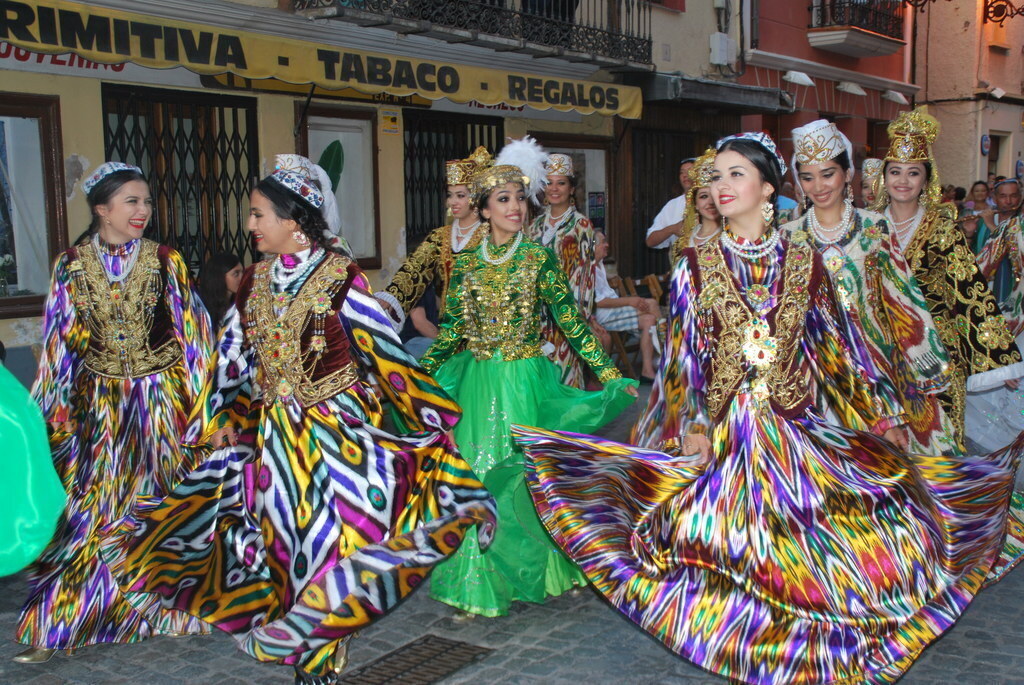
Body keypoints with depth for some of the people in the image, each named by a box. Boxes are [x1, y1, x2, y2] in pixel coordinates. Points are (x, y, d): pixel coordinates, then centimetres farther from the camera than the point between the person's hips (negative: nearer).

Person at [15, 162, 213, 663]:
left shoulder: (166, 261, -2)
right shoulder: (71, 265, 1)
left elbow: (191, 333, 0)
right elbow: (61, 341, 5)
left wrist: (196, 395, -1)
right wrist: (58, 409, 5)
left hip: (161, 399, -1)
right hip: (99, 404, 1)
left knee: (162, 500, 7)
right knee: (89, 506, 5)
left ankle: (170, 605, 23)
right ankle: (57, 623, 19)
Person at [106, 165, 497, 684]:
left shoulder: (339, 277, -12)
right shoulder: (255, 282, 5)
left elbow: (382, 348, -10)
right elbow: (235, 356, 12)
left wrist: (428, 412, -8)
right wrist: (221, 419, 7)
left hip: (334, 428, -5)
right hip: (272, 433, 5)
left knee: (327, 534, 1)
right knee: (281, 535, 10)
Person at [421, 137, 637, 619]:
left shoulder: (539, 259, -3)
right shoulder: (466, 263, 5)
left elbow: (571, 321, -3)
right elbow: (450, 331, 9)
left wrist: (612, 375, -6)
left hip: (525, 382, -2)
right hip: (476, 383, 3)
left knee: (523, 475, 3)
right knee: (477, 480, 4)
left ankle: (530, 572, 23)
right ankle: (478, 585, 16)